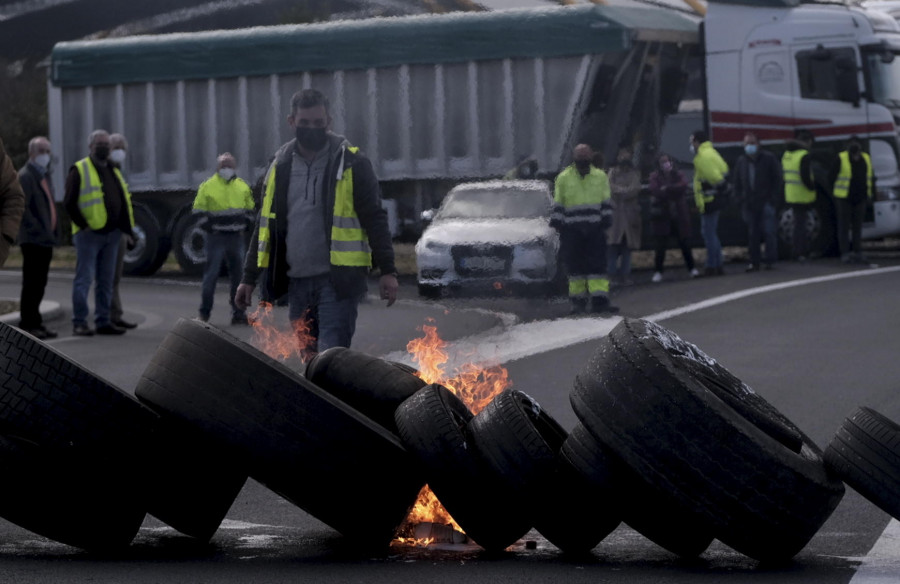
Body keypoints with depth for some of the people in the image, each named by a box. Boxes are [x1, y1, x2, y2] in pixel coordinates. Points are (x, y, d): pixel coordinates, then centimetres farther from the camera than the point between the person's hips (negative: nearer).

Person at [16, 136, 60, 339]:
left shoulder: (44, 175, 19)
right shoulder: (25, 176, -10)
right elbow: (22, 208, -18)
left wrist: (54, 231, 14)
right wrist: (38, 230, -20)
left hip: (46, 239, 9)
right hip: (33, 239, -9)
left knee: (39, 284, 12)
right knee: (31, 283, -6)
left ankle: (35, 323, 18)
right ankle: (28, 324, -3)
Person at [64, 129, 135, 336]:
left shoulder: (113, 171, 17)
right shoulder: (79, 170, -5)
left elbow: (123, 200, 23)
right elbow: (69, 203, -10)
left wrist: (128, 227, 13)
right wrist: (83, 225, -15)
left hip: (112, 234, 7)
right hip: (89, 234, -7)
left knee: (106, 280, 9)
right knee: (84, 278, -6)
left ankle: (103, 321, 14)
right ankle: (79, 323, -3)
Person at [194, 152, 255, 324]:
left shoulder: (243, 187, 10)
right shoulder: (207, 187, -3)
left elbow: (249, 209, 20)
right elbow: (198, 210, -3)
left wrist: (244, 225, 7)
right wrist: (208, 227, -10)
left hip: (237, 237, 4)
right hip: (216, 238, -4)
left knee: (238, 275, 7)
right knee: (211, 274, -2)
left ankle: (238, 313, 15)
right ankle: (204, 312, 4)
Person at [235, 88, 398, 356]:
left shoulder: (351, 163, -1)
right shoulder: (280, 167, 13)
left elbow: (375, 218, -2)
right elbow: (264, 226, 19)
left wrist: (387, 271, -10)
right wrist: (249, 278, 17)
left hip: (338, 281, -5)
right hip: (297, 281, 5)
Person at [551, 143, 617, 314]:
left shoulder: (600, 176, 8)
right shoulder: (564, 178, 3)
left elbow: (606, 202, 13)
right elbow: (557, 204, 7)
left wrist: (606, 219, 6)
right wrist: (557, 223, 2)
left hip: (595, 229, 1)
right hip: (572, 230, -1)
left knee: (598, 264, -5)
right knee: (575, 266, 1)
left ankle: (599, 301, -8)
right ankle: (578, 300, 9)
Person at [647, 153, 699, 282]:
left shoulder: (679, 175, 6)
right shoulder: (655, 177, 1)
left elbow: (683, 186, -13)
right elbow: (656, 191, -15)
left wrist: (667, 189, -16)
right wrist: (674, 191, -12)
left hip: (679, 215, 2)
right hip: (662, 216, -2)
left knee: (684, 243, 4)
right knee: (661, 245, -3)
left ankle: (691, 268, 16)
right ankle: (658, 272, 4)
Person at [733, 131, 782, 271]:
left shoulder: (769, 158, 0)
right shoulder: (741, 162, 13)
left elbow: (778, 180, -1)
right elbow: (737, 183, 19)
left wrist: (774, 199, -8)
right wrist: (741, 199, 7)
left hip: (766, 202, -4)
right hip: (749, 205, 4)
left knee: (769, 232, -9)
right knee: (752, 234, 4)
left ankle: (770, 260, -4)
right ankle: (754, 262, 8)